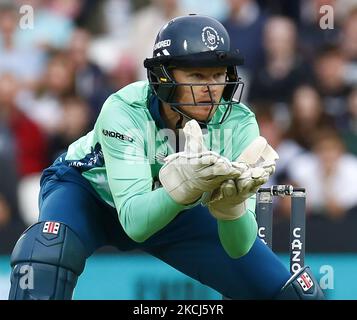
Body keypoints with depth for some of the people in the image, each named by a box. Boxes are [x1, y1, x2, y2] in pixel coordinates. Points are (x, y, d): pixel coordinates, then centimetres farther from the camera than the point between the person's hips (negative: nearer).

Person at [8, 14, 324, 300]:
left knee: (297, 291, -7)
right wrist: (183, 184, -61)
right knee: (48, 247, -39)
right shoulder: (124, 111, -34)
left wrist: (231, 202, -49)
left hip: (178, 212, 3)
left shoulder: (238, 123, -25)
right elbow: (134, 221, -42)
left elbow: (238, 247, -27)